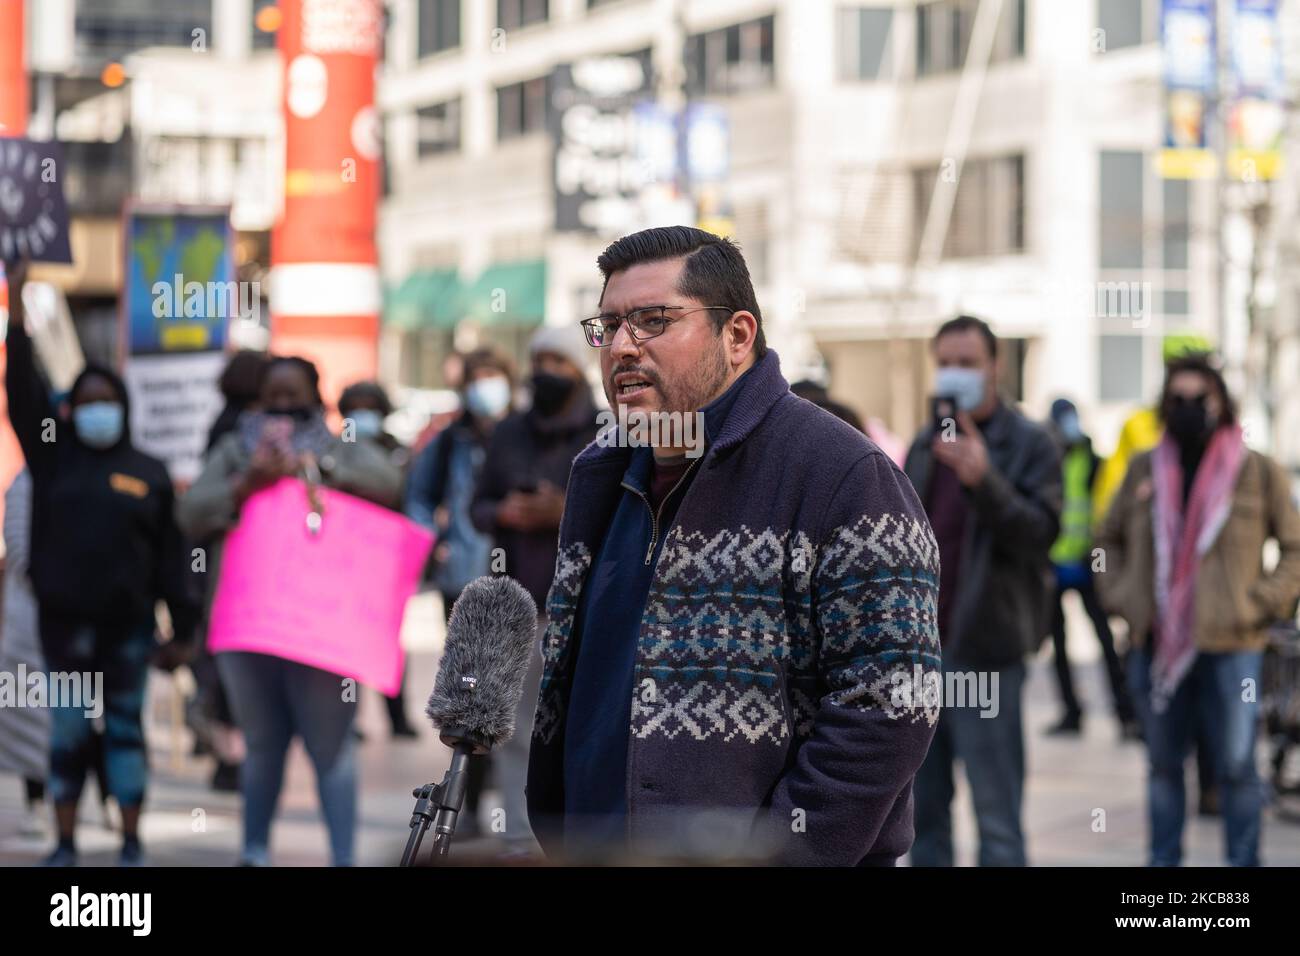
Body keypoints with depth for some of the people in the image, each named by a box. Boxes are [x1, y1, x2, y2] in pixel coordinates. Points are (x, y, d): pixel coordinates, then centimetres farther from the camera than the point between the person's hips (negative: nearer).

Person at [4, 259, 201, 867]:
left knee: (125, 727, 5)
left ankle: (131, 843, 12)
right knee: (68, 731, 4)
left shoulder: (149, 473, 6)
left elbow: (171, 556, 4)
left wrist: (183, 629, -1)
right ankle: (66, 843, 10)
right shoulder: (53, 456, 6)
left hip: (128, 623, 0)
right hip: (63, 621, 0)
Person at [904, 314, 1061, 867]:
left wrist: (985, 481, -28)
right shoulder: (925, 446, 16)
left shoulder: (1029, 445, -2)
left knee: (996, 813, -5)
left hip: (983, 650, -6)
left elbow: (1041, 532, -14)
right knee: (924, 809, 11)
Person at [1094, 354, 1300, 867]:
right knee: (1163, 764, 12)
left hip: (1231, 646, -3)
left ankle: (1243, 862, 10)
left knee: (1236, 767, -1)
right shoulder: (1144, 469, 7)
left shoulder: (1258, 472, -1)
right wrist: (1121, 597, 6)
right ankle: (1163, 860, 22)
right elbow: (1109, 538, 19)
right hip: (1157, 645, 3)